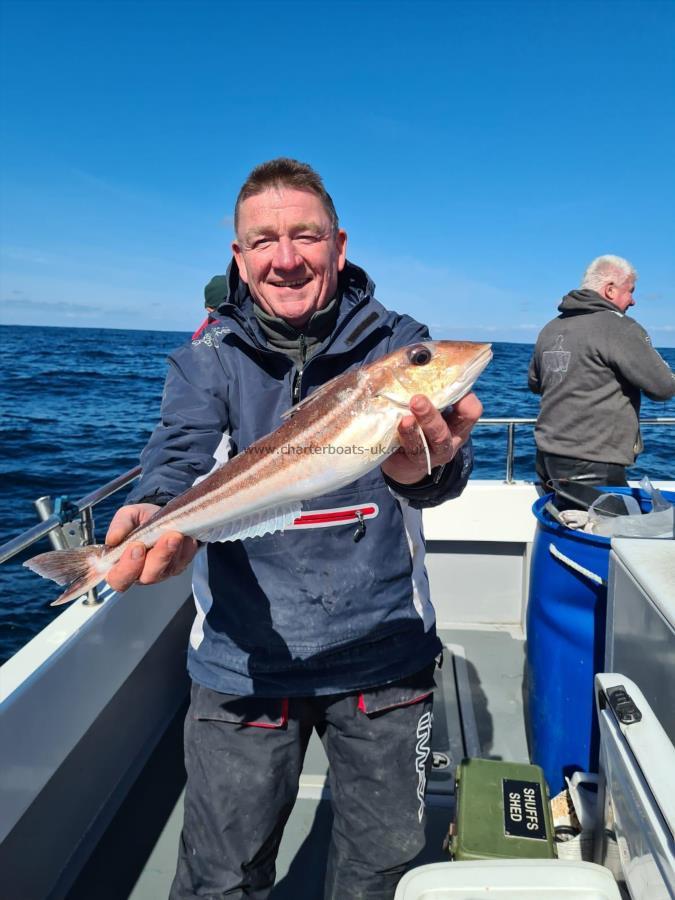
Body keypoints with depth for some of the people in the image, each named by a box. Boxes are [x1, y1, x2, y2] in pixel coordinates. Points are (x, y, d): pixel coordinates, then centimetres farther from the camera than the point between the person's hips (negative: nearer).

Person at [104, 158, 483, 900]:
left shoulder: (397, 345, -4)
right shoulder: (207, 360, -2)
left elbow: (445, 475, -18)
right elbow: (181, 454, -15)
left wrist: (425, 464, -43)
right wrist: (159, 512, -39)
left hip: (384, 655, 1)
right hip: (242, 664, 0)